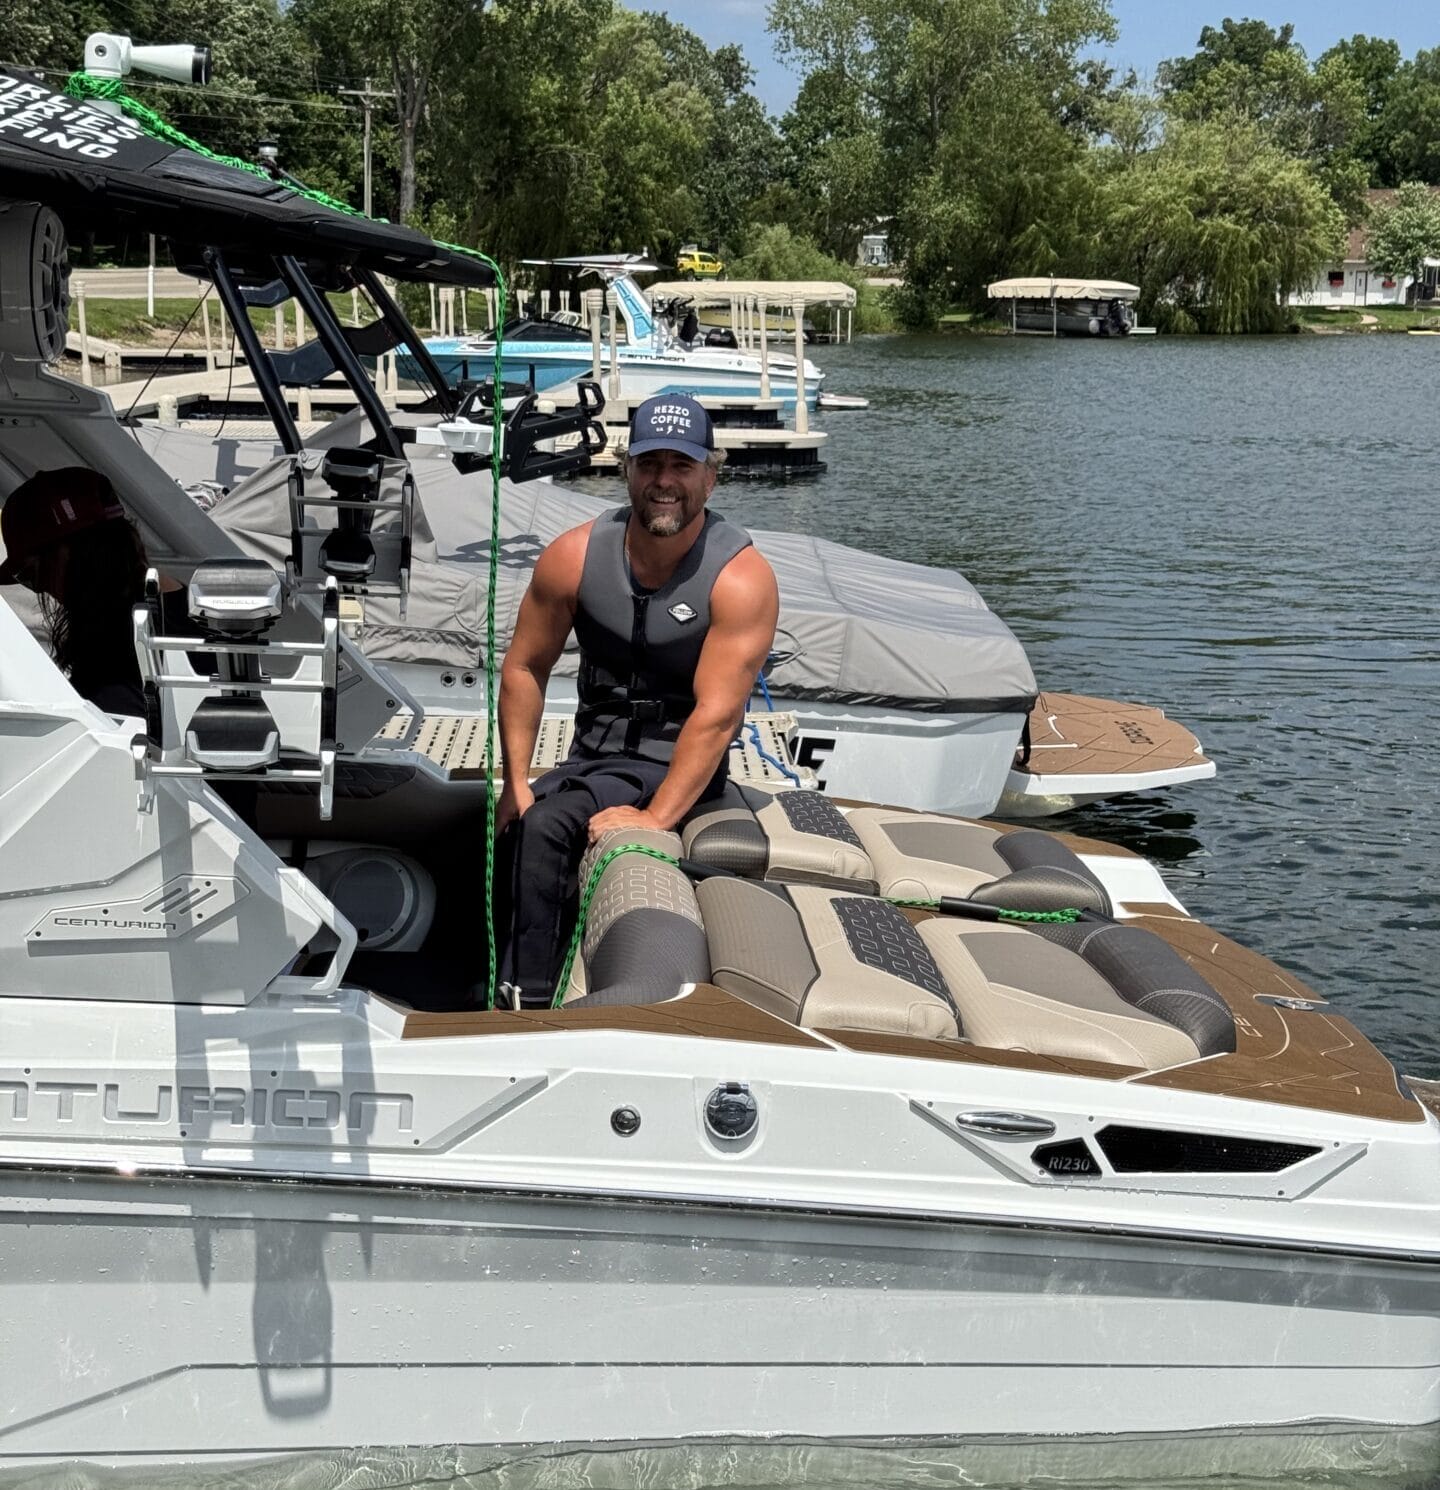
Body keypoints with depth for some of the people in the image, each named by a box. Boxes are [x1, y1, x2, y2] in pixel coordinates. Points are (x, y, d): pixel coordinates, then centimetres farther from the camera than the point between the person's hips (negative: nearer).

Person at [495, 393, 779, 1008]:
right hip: (590, 756, 5)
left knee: (546, 828, -27)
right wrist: (516, 784, -4)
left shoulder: (742, 578, -17)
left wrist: (655, 818, -30)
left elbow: (716, 715, -23)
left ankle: (528, 1002, -18)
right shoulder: (576, 556, -4)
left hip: (675, 766, -5)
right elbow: (523, 668, 4)